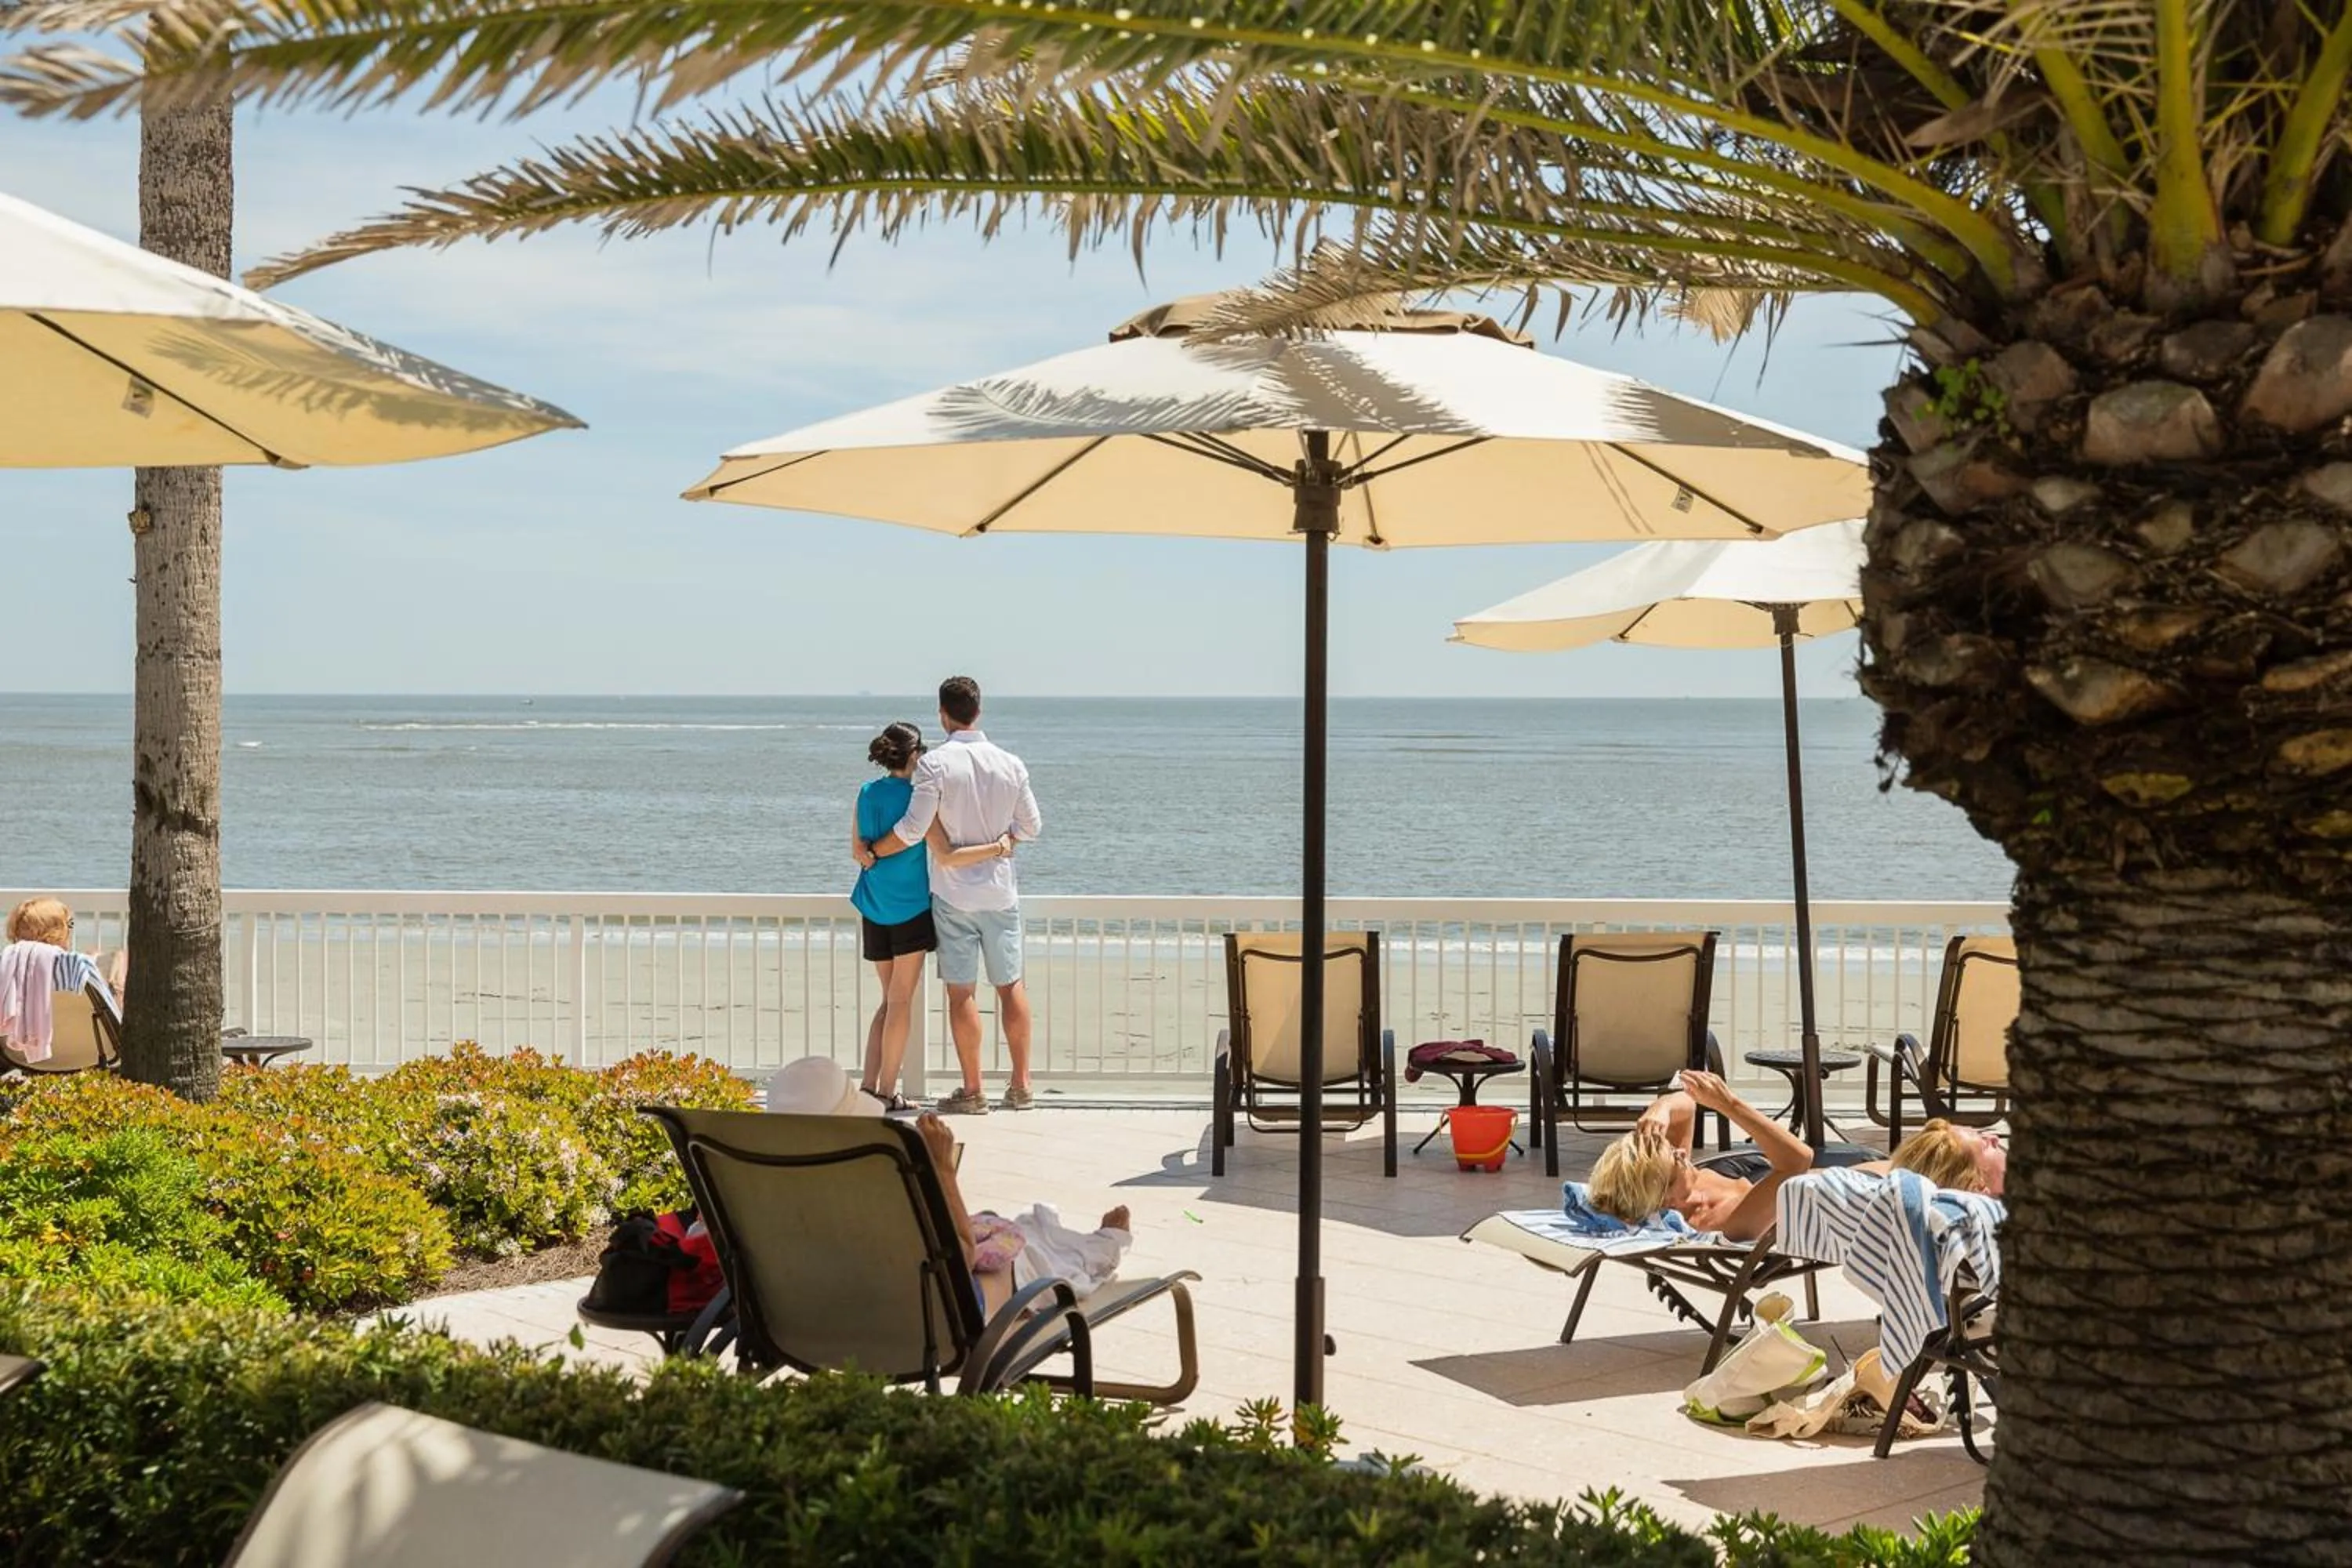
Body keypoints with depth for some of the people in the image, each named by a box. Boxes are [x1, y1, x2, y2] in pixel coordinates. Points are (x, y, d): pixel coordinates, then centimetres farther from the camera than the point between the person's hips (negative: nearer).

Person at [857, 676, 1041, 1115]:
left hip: (954, 893, -3)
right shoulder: (1010, 764, -1)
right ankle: (1021, 1086, 14)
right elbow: (1032, 827, 7)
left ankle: (973, 1091, 5)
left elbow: (913, 829, -16)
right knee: (1011, 985, 11)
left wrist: (872, 851, 0)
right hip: (1001, 891, 3)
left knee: (962, 991, 2)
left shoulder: (935, 764, -13)